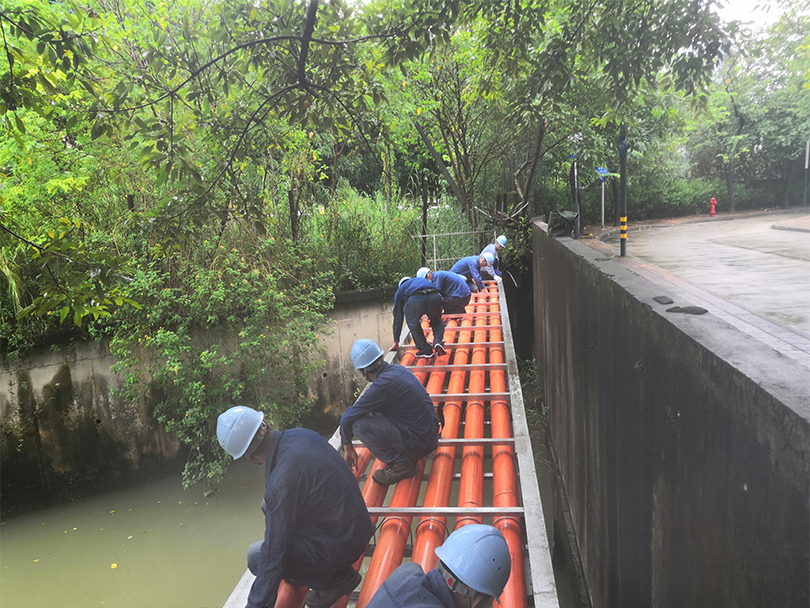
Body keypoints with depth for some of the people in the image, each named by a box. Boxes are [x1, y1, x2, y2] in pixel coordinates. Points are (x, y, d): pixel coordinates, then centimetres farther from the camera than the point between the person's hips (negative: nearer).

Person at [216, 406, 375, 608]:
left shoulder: (282, 481, -30)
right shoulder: (300, 434, -6)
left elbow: (272, 555, -21)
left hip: (341, 546, -9)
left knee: (256, 557, -3)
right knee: (269, 506, 15)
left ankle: (335, 578, 4)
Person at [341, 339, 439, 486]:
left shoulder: (381, 385, -22)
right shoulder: (398, 369, 4)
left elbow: (347, 419, -13)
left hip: (418, 444, -9)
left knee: (359, 424, -16)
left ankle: (400, 464, -2)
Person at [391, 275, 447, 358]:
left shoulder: (400, 290, 36)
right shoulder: (424, 280, 46)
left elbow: (397, 318, 35)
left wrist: (396, 343, 39)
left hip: (415, 300, -2)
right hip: (435, 297, 3)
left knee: (413, 324, 26)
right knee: (437, 322, 29)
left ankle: (425, 350, 15)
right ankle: (438, 341, 3)